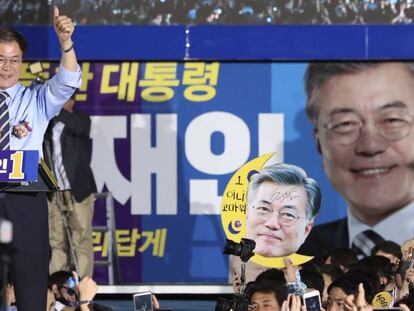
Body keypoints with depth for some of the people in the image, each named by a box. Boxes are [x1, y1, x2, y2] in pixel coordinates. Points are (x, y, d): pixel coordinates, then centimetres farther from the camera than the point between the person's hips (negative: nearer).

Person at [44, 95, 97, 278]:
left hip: (78, 191, -4)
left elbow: (79, 127, -23)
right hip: (55, 193, 4)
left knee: (81, 241, -5)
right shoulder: (47, 125, 12)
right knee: (57, 241, 5)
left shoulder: (81, 120, 0)